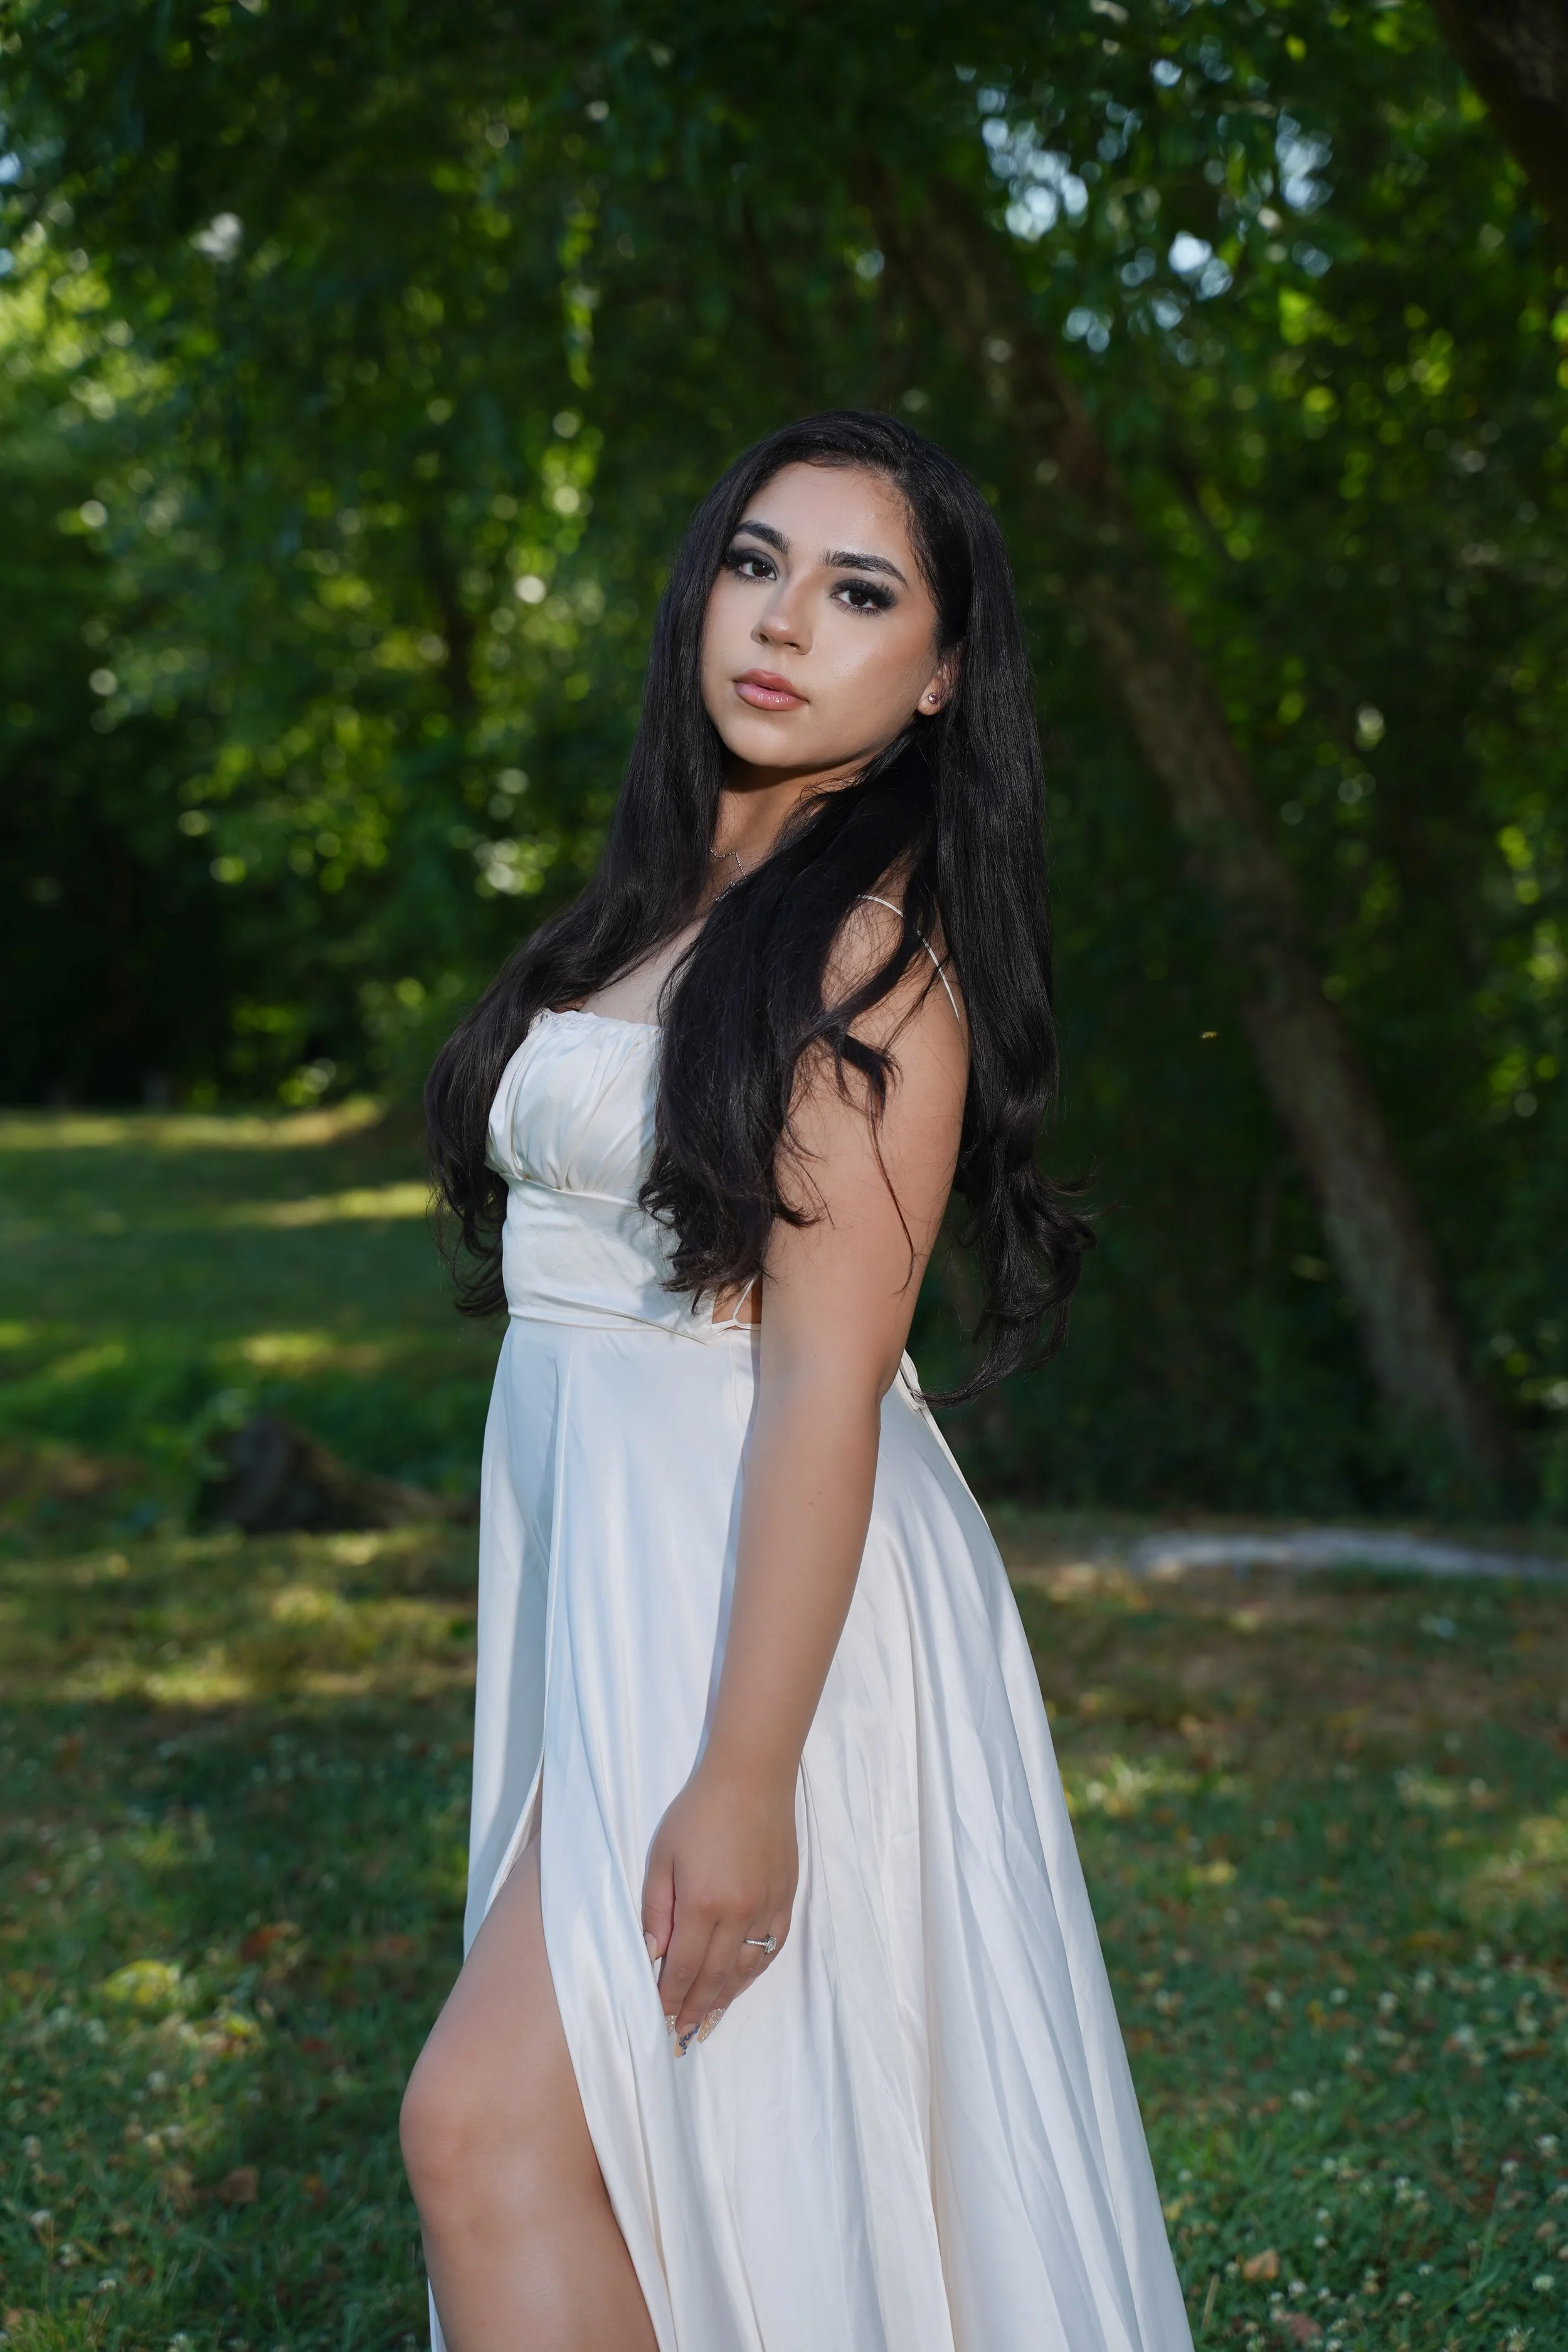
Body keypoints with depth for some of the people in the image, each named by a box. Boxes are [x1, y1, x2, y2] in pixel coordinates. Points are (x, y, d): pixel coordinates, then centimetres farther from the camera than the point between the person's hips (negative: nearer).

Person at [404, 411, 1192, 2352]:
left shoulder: (879, 942, -12)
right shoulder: (660, 903, 14)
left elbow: (828, 1370, -19)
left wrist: (745, 1775, -23)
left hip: (767, 1593, -8)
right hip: (592, 1556, 8)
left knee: (492, 2125, -13)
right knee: (658, 2155, 13)